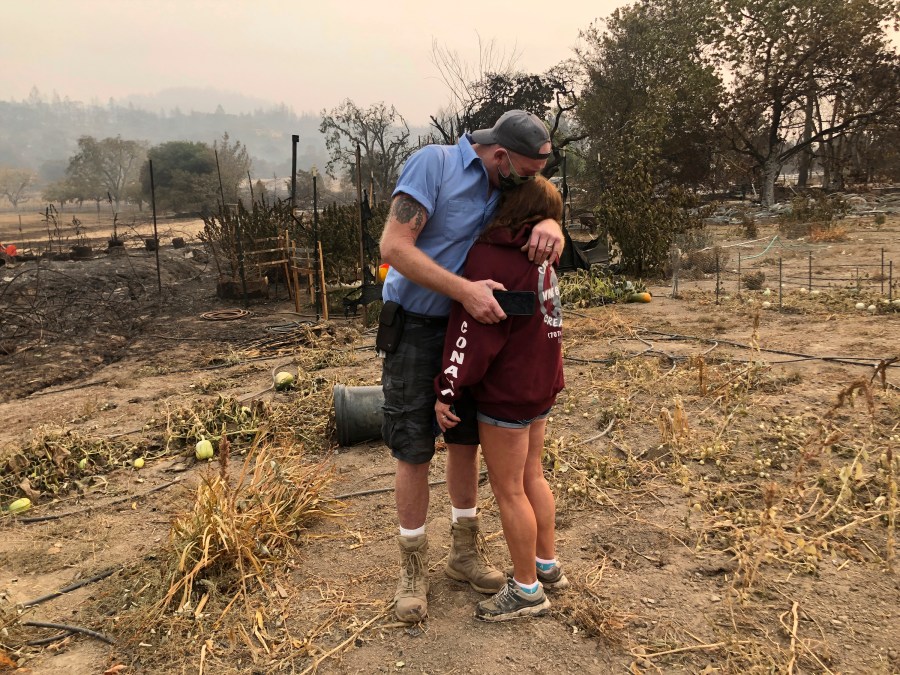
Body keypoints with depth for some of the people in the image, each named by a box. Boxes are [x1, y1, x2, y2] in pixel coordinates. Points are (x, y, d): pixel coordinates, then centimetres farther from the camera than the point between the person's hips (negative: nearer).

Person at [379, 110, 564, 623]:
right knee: (414, 452, 2)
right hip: (416, 327, -6)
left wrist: (550, 226, -21)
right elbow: (394, 247, -24)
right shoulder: (435, 163, -17)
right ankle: (414, 568, 20)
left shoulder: (505, 188, 3)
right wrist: (465, 289, -30)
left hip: (468, 328, 6)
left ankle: (465, 551, 33)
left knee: (466, 441, 14)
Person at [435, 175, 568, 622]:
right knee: (531, 476, 21)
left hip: (506, 392, -9)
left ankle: (527, 590, 17)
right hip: (540, 384, 9)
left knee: (508, 489, 4)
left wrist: (448, 389, -18)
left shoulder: (488, 258, -20)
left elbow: (472, 333, -23)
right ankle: (547, 564, 34)